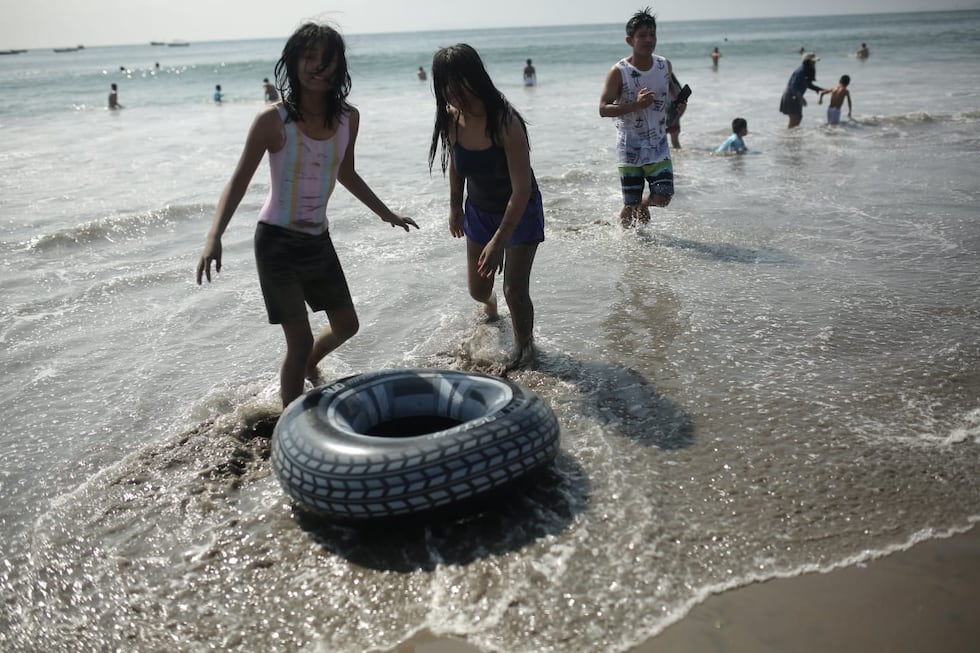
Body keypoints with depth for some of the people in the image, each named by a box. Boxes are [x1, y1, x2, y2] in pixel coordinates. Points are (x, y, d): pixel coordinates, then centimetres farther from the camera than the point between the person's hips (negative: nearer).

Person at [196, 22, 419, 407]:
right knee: (300, 340, -4)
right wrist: (214, 237, -26)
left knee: (346, 325, 18)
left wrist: (386, 213, 23)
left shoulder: (348, 118, -3)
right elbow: (239, 181, -12)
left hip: (319, 241, 6)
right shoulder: (273, 120, -17)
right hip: (277, 242, -6)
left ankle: (308, 364, 51)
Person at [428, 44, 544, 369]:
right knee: (477, 289, 15)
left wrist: (499, 240, -35)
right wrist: (455, 207, 13)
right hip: (479, 211, 5)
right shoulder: (451, 118, -15)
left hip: (520, 212, -5)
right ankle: (490, 303, 55)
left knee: (515, 291, -7)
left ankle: (525, 346, 23)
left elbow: (522, 189, -32)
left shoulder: (506, 122, -32)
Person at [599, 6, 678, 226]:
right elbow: (603, 109, -18)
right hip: (630, 148, -3)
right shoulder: (619, 72, -12)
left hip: (658, 146, 4)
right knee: (630, 206, 1)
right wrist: (636, 104, -28)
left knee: (662, 198, -6)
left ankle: (644, 205, 30)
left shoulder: (664, 65, 2)